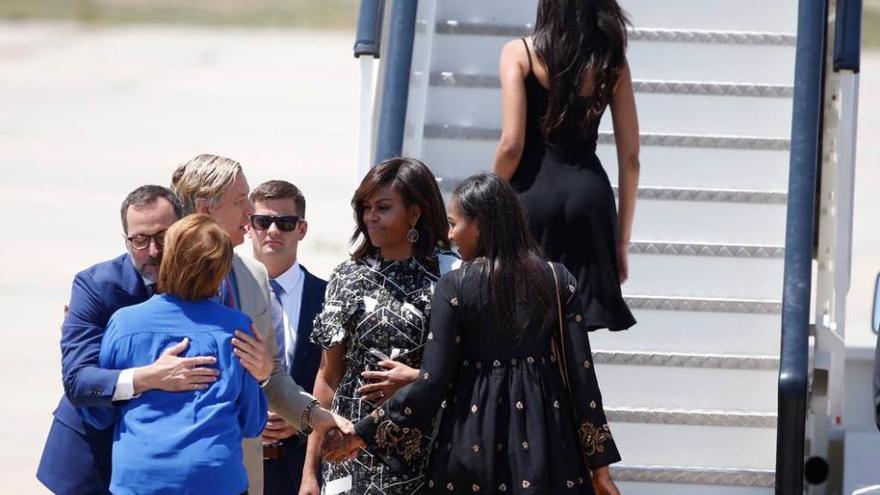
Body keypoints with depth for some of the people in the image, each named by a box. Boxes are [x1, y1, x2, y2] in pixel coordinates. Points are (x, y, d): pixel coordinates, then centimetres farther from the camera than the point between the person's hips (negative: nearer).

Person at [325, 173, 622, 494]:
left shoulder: (455, 288, -7)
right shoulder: (557, 279, 0)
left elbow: (431, 383, -9)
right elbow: (580, 371, -2)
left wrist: (363, 432, 1)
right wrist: (599, 466, 2)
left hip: (474, 441, -2)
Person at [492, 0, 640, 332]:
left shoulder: (520, 53, 0)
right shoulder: (612, 61, 7)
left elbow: (512, 145, -9)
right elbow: (630, 157, 7)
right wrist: (622, 238, 13)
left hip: (533, 193, -2)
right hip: (589, 195, 2)